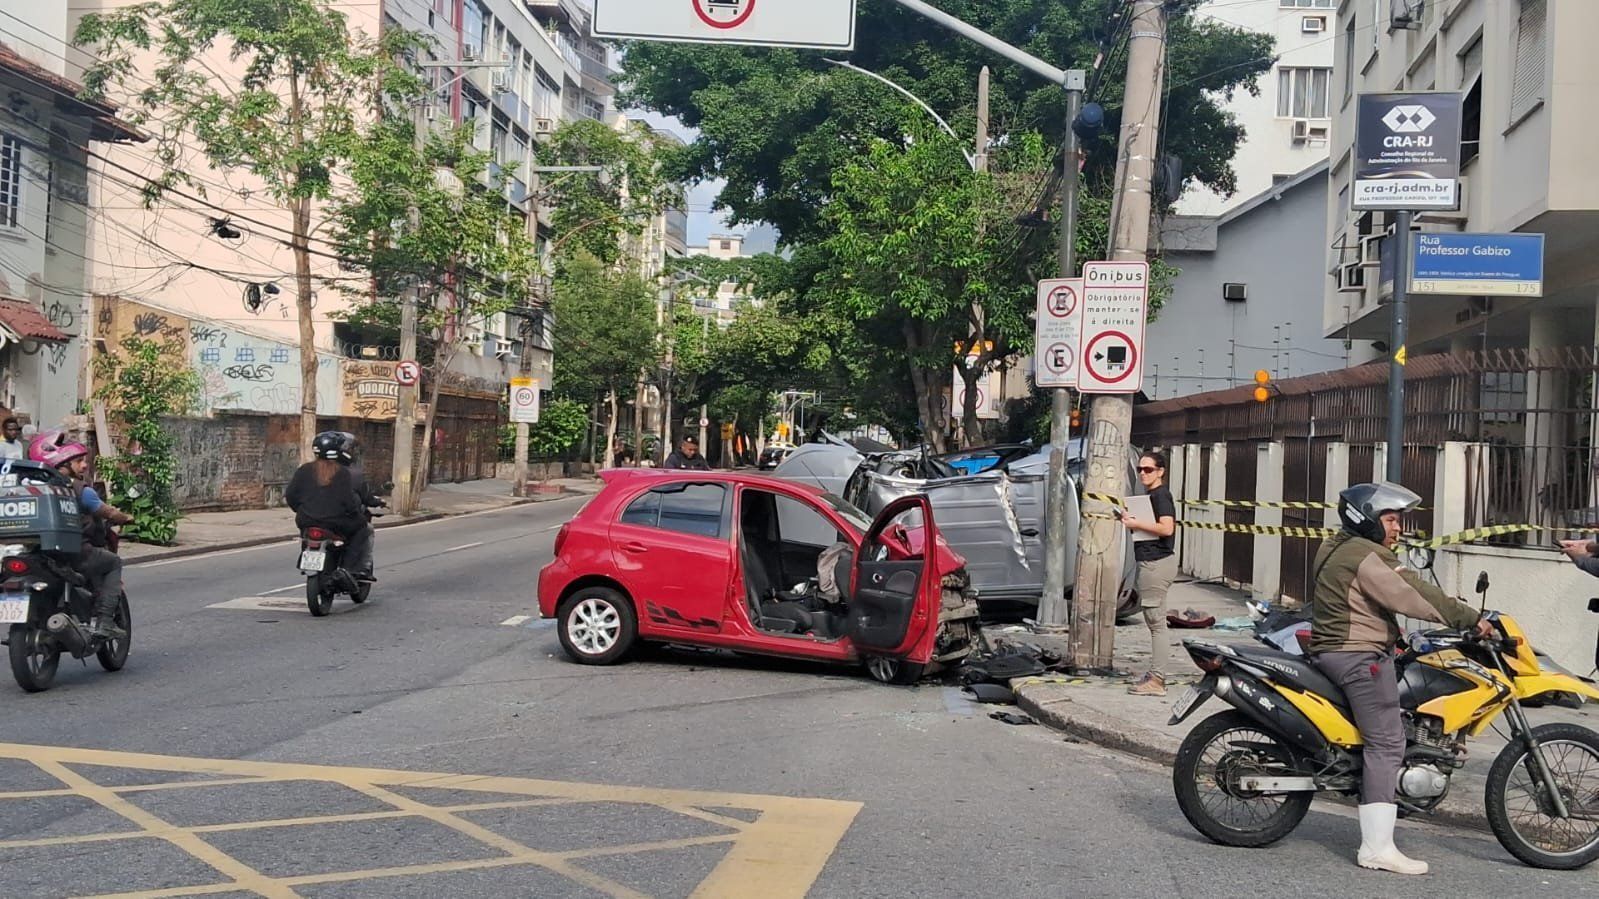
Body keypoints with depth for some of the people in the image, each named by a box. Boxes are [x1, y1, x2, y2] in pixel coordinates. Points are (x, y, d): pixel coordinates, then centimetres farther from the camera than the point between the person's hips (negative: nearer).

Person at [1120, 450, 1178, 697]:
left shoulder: (1160, 495, -13)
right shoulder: (1150, 495, 18)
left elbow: (1167, 528, -26)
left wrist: (1136, 524, -18)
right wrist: (1131, 520, 11)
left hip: (1157, 563, -11)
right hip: (1152, 562, 11)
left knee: (1156, 622, -9)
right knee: (1155, 622, 14)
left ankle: (1156, 681, -7)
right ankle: (1155, 674, 21)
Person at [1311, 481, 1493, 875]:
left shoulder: (1338, 548, 18)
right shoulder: (1366, 558, -14)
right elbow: (1414, 596, -19)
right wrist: (1472, 619, -12)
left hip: (1332, 651, 11)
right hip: (1360, 657, -11)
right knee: (1386, 745, -10)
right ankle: (1377, 848, -12)